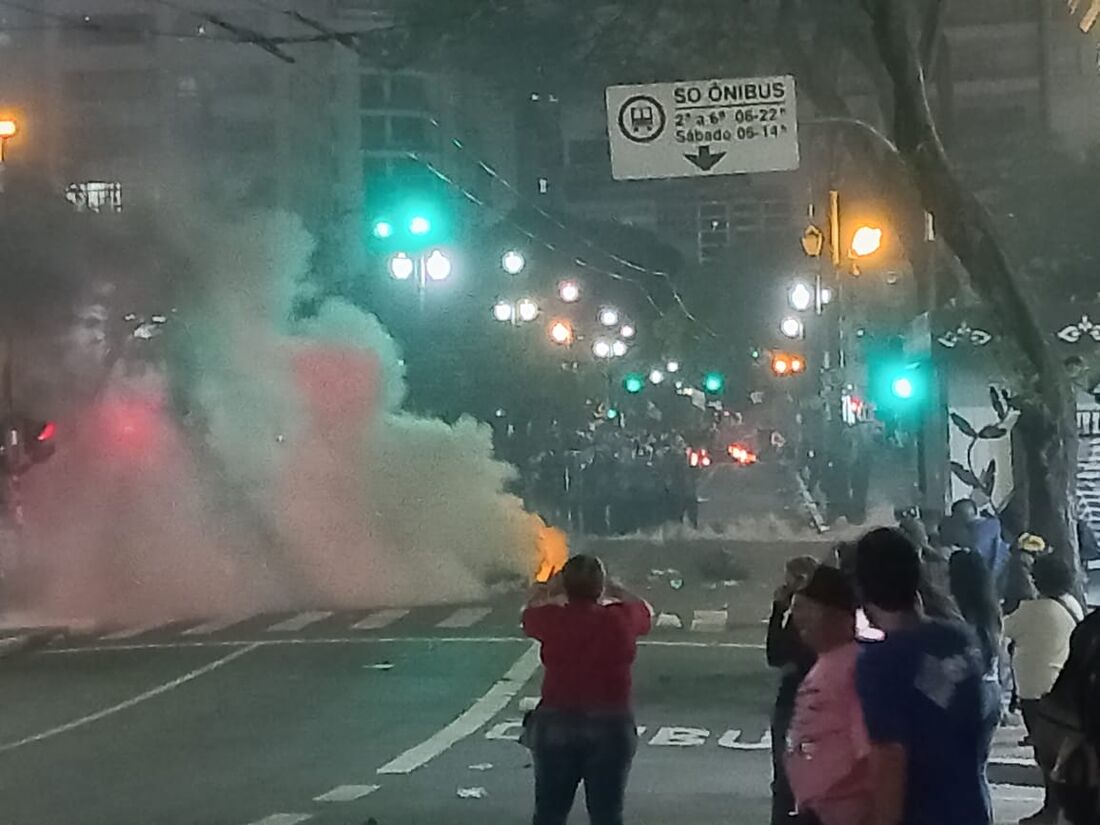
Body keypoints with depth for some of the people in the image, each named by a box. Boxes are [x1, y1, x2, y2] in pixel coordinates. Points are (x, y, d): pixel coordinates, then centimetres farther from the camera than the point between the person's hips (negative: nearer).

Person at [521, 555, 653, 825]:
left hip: (556, 724, 0)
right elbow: (646, 611, 16)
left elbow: (529, 611, 17)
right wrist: (612, 588, 25)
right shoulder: (621, 619, -8)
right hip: (611, 726, 0)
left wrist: (552, 586, 31)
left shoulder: (552, 619, -8)